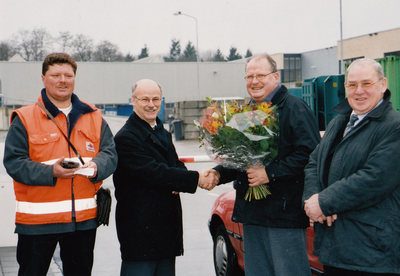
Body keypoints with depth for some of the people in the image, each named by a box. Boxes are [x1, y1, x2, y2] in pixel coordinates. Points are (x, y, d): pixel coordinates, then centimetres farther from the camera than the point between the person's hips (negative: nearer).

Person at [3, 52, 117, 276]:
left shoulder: (93, 117, 9)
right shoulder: (25, 119, -2)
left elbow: (110, 153, 4)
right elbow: (14, 162, -9)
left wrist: (96, 166, -19)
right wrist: (51, 172, -24)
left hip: (84, 217, 3)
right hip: (37, 218, -3)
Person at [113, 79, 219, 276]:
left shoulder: (163, 134, 18)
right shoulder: (126, 137, -12)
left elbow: (177, 166, 16)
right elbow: (154, 173, -21)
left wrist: (179, 183, -9)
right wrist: (196, 179, -20)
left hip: (168, 226, 8)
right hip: (139, 228, -8)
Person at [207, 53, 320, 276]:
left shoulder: (294, 108, -9)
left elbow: (309, 154, -21)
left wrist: (270, 173, -23)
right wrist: (219, 173, 2)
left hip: (285, 213, -8)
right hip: (252, 213, 8)